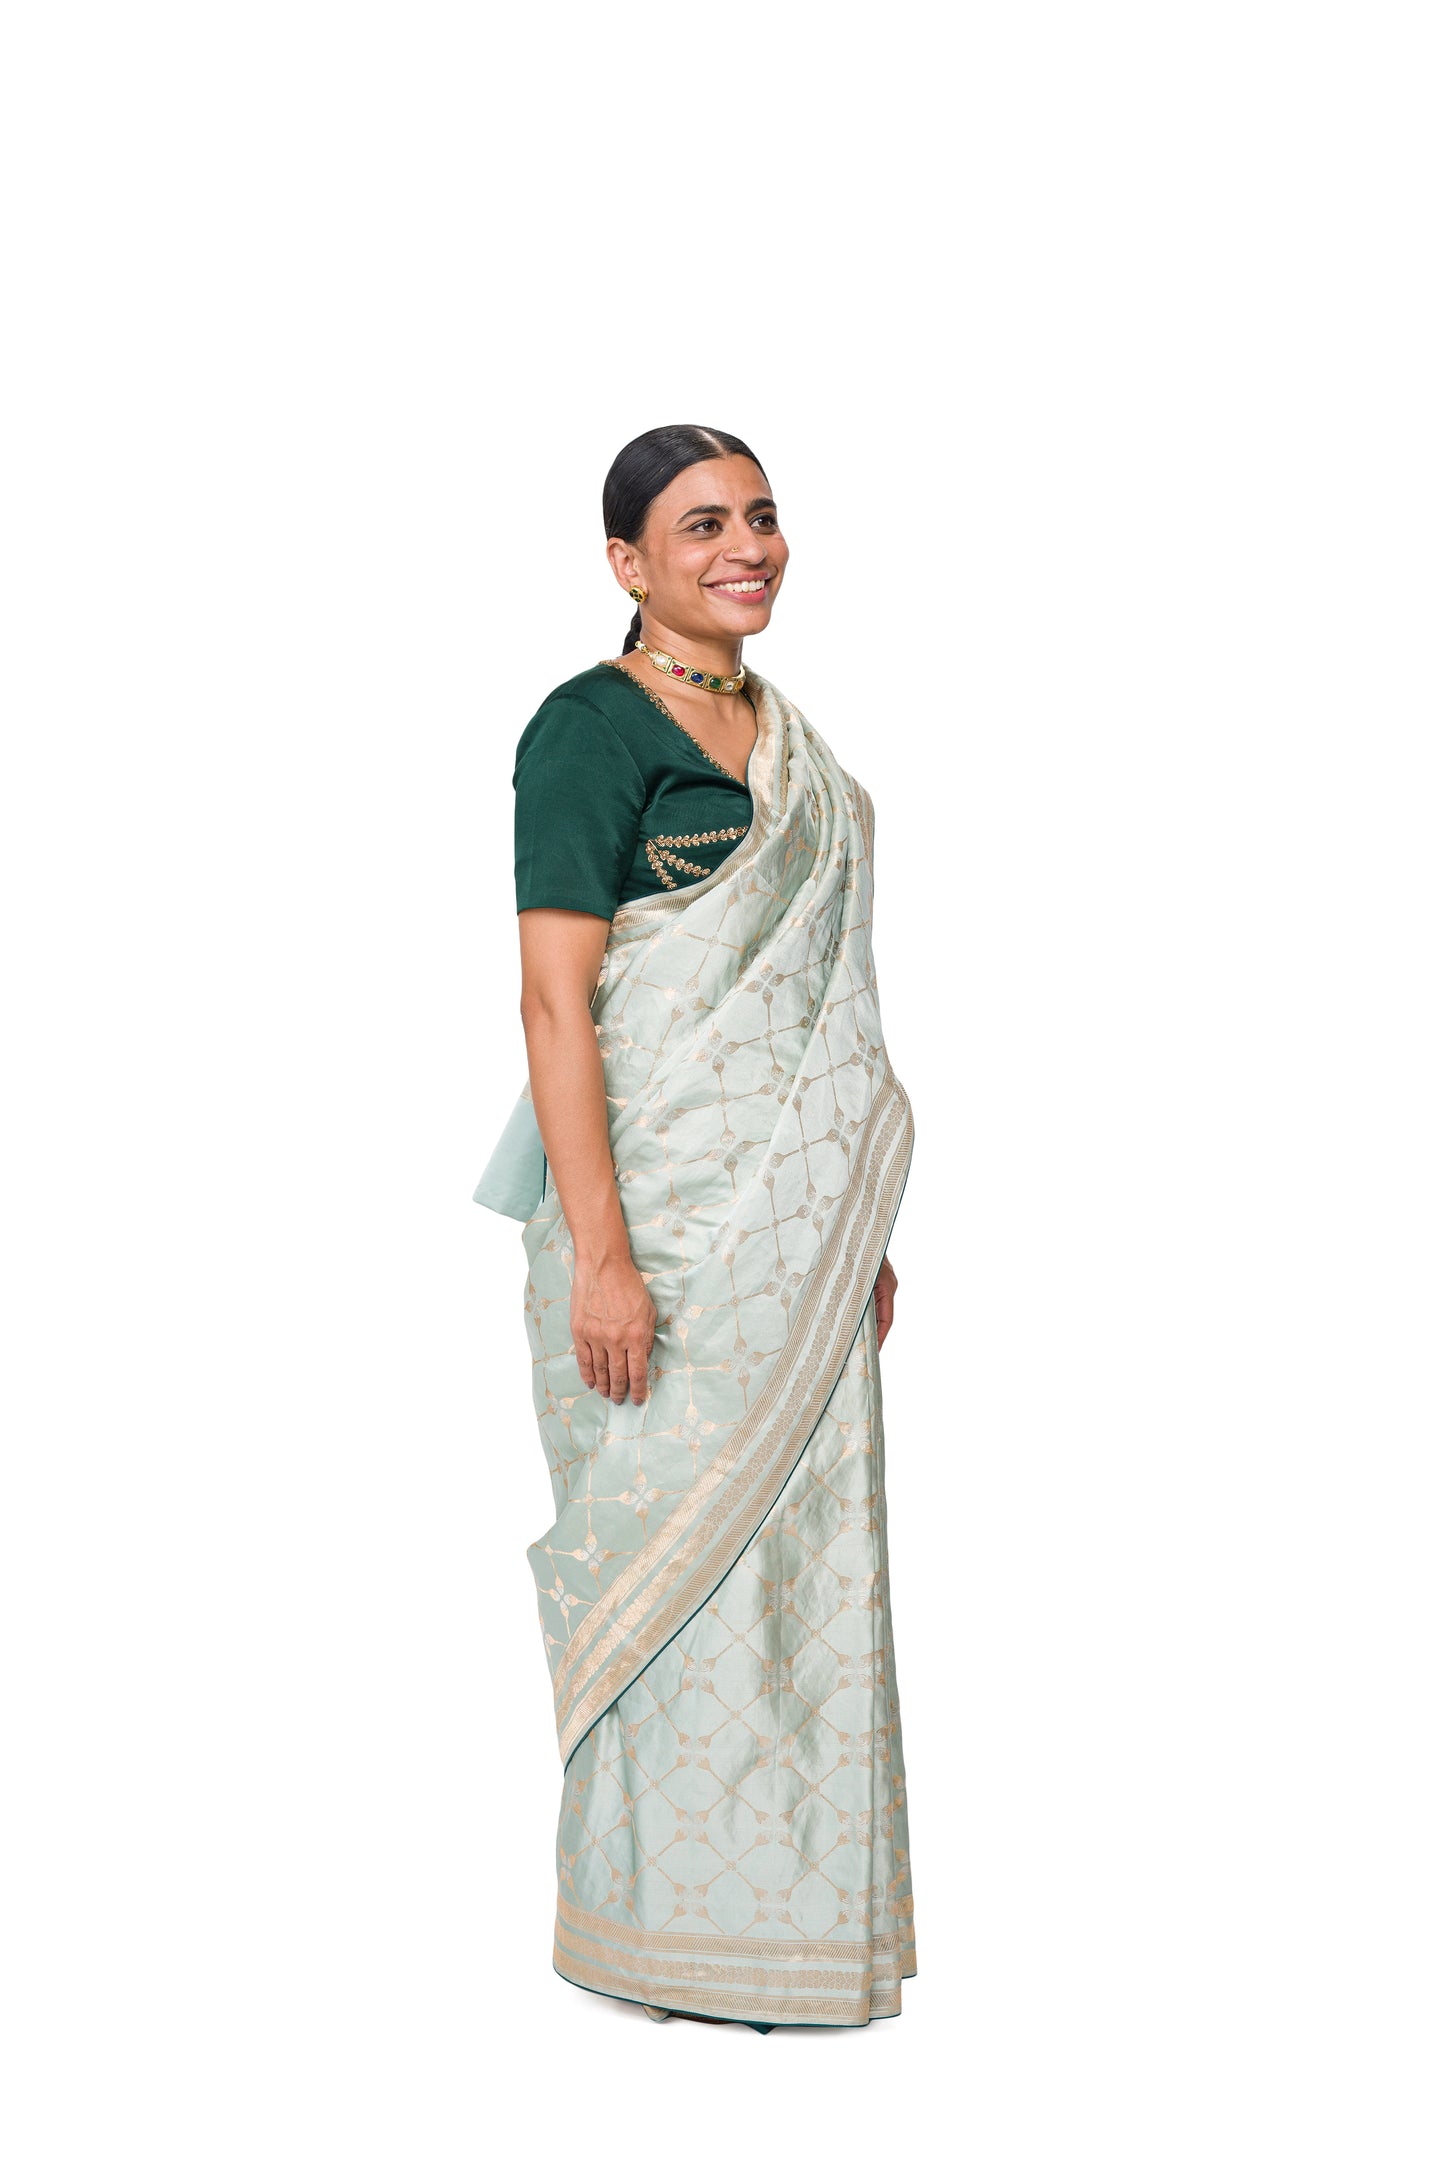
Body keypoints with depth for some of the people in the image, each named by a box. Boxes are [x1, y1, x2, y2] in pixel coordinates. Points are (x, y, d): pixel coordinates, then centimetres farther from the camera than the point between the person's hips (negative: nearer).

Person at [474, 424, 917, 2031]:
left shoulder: (782, 737, 15)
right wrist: (598, 1254, -22)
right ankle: (677, 1930, 14)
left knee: (798, 1536, 12)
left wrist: (859, 1230, 18)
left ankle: (790, 1909, 25)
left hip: (796, 1223, 8)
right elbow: (554, 1001, -16)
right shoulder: (592, 731, -10)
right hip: (664, 1211, -8)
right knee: (676, 1539, 0)